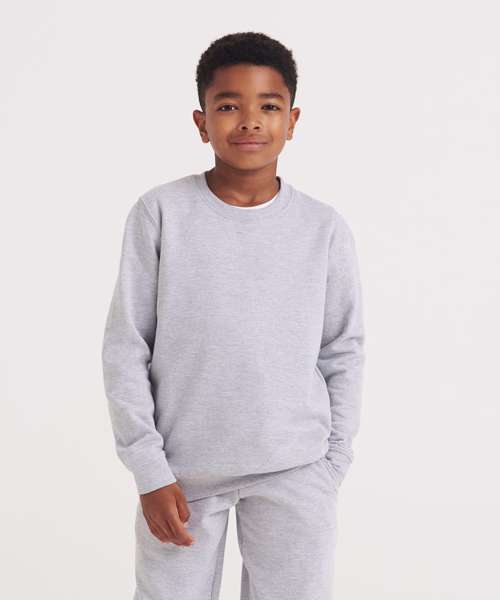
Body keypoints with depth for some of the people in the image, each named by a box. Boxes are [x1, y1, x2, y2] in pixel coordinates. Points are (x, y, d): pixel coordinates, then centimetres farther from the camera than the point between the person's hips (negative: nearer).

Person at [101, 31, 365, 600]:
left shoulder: (325, 227, -1)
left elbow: (343, 352, 6)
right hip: (182, 468, 0)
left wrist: (332, 465, 4)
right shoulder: (161, 212, -5)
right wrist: (150, 469, -5)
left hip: (294, 471, 1)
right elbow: (125, 347, -2)